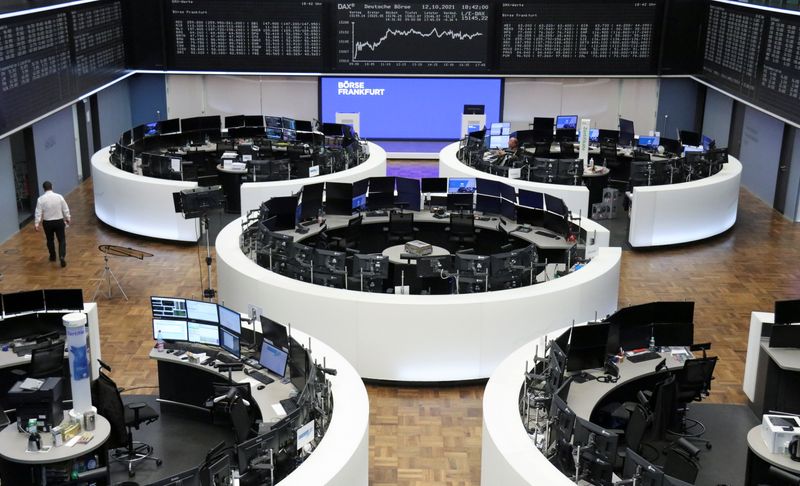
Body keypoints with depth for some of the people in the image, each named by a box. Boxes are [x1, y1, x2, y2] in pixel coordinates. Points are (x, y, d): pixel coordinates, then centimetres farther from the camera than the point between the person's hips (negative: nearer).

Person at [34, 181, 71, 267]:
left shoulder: (41, 199, -10)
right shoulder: (59, 197, -8)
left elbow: (38, 212, -10)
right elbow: (65, 209, 0)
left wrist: (36, 224, -7)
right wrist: (67, 218, 14)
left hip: (47, 223, 0)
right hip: (59, 221, 0)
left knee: (50, 240, 20)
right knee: (62, 240, 6)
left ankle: (53, 256, 33)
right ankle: (62, 256, -13)